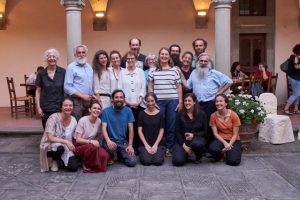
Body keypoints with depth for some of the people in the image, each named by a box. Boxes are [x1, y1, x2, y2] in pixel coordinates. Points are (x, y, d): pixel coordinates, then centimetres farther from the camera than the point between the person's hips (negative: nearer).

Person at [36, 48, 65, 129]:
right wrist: (38, 107, 0)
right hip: (46, 109, 1)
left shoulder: (63, 72, 0)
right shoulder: (41, 74, 3)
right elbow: (38, 91, 6)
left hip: (59, 108, -1)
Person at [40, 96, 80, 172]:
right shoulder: (53, 118, -18)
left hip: (66, 148, 4)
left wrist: (71, 145, -11)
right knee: (60, 148, -40)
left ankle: (60, 159, 15)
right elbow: (50, 138, -23)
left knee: (74, 167, -18)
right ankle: (53, 159, -3)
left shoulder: (74, 121, -3)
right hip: (50, 146, -4)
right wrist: (66, 142, -32)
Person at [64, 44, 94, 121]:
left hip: (88, 100, 6)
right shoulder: (71, 67, -4)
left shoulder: (89, 67, 15)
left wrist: (92, 95, 5)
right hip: (77, 101, -6)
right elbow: (67, 87, -11)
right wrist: (82, 96, -14)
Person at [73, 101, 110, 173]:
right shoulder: (83, 120, -16)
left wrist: (96, 142, -11)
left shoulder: (99, 121, -2)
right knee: (92, 147, -37)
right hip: (79, 146, -4)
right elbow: (78, 139, -17)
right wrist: (91, 141, -30)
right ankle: (87, 166, -11)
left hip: (91, 145, 4)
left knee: (105, 155, -26)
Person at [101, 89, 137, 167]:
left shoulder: (128, 111, 1)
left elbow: (131, 129, 0)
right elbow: (104, 128, -12)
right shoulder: (106, 111, -4)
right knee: (111, 147, -38)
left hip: (123, 141, 2)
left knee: (132, 162, -16)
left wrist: (130, 145, -10)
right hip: (111, 140, -2)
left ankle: (120, 154, 18)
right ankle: (111, 158, 0)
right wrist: (108, 141, -30)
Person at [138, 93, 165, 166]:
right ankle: (142, 152, 10)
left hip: (157, 143, 0)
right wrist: (146, 145, -9)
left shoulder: (160, 114, 3)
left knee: (158, 161, -22)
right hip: (145, 143, 0)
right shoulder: (142, 114, 2)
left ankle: (160, 151, 11)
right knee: (146, 161, -23)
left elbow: (161, 131, 2)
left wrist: (155, 145, -8)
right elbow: (140, 130, 0)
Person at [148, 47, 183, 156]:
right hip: (158, 101, 0)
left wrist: (180, 102, 2)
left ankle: (168, 148, 15)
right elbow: (150, 87, 9)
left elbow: (179, 87, 7)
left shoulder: (174, 70, 6)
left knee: (171, 125, 4)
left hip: (173, 101, 1)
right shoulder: (153, 71, 6)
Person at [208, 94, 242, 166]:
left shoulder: (233, 115, -11)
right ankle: (219, 154, 3)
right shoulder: (213, 116, -5)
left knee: (233, 161, -25)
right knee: (212, 148, -34)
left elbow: (235, 134, -8)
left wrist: (229, 145, -22)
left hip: (233, 140, -1)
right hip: (220, 139, 1)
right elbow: (215, 133, -5)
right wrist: (224, 143, -19)